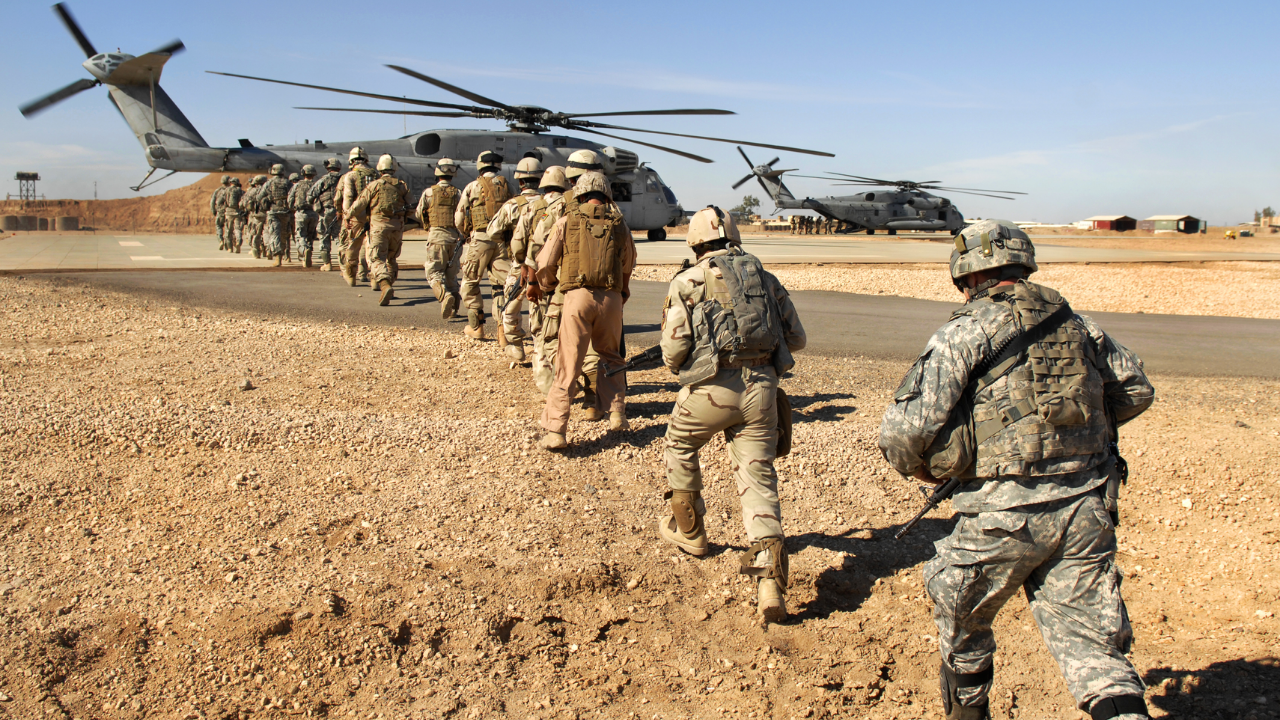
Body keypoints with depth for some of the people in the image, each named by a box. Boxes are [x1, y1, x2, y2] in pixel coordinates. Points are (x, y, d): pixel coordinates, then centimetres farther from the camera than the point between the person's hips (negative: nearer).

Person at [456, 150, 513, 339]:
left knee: (470, 282, 12)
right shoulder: (506, 186, 10)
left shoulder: (473, 187, 2)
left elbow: (459, 219, 2)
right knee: (502, 284, 5)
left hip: (480, 239, -3)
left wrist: (466, 233, 20)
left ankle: (476, 326, 11)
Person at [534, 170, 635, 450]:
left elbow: (546, 263, 7)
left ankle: (554, 430, -4)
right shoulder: (619, 223, 10)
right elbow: (628, 265, 18)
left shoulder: (567, 221, 5)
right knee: (609, 356, 24)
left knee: (568, 365, -1)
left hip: (577, 296, -2)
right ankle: (617, 413, 19)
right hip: (611, 298, 2)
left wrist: (548, 286, 28)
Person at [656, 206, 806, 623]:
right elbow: (796, 338, 16)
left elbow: (673, 348, -6)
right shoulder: (766, 278, 14)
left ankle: (688, 531, 40)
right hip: (761, 388, 3)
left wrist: (678, 368, 16)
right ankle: (769, 581, -8)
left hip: (712, 387, -3)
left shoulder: (687, 283, 2)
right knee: (758, 479, 5)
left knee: (680, 448, 26)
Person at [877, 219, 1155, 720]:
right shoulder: (1078, 326, 11)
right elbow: (1136, 390, 25)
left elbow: (906, 428, -15)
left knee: (962, 624, 21)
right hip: (1086, 509, 5)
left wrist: (916, 467, 6)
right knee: (1090, 644, 9)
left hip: (1006, 512, -4)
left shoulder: (966, 332, -7)